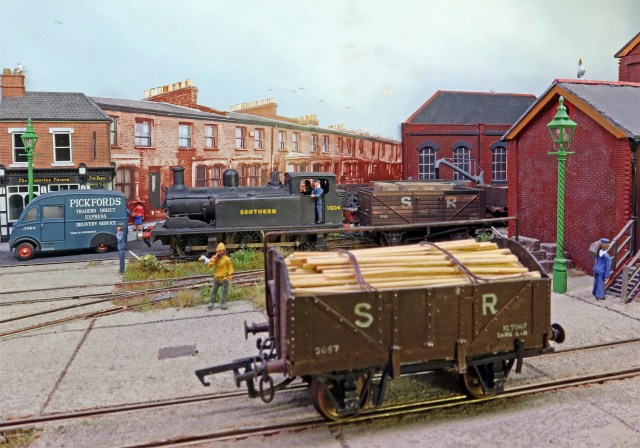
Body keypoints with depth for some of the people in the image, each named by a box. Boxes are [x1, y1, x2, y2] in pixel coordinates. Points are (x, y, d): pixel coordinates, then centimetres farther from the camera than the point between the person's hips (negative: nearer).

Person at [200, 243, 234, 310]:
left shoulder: (227, 259, -9)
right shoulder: (215, 258, 1)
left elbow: (230, 268, -4)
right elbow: (209, 265, -9)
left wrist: (229, 277, -8)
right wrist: (214, 258, -17)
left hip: (224, 278, -3)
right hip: (216, 278, 3)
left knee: (224, 292, 5)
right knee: (213, 291, 7)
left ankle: (223, 303, 15)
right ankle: (211, 303, 13)